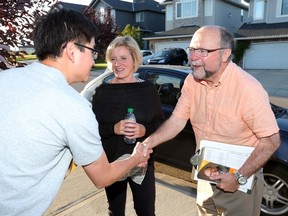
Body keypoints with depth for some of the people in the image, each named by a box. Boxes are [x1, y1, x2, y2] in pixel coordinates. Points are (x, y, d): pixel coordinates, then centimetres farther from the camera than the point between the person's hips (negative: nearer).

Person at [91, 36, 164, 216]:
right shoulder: (102, 91, -5)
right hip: (112, 163, 0)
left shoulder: (148, 88, -3)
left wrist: (145, 130, -19)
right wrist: (114, 128, -22)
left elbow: (161, 123, 1)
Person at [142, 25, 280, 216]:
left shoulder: (248, 88, -26)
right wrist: (146, 144, -16)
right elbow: (177, 121, -5)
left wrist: (239, 178, -23)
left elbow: (271, 140, -20)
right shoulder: (192, 81, -8)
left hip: (241, 181, -5)